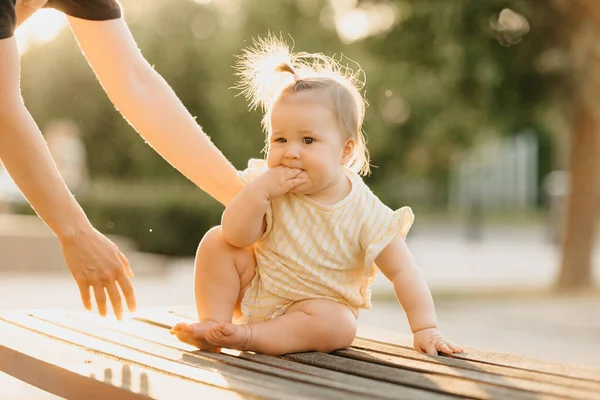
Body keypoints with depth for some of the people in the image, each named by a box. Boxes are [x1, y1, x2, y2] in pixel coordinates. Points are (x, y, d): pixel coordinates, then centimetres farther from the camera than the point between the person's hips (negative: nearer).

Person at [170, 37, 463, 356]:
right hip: (254, 291, 2)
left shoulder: (365, 213, -19)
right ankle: (213, 324, -12)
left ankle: (246, 336, -27)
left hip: (317, 305, -2)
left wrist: (425, 329, -25)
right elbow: (236, 236, -20)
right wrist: (259, 190, -34)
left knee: (339, 327, -33)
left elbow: (403, 272, -17)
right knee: (216, 241, -15)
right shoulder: (271, 187, -12)